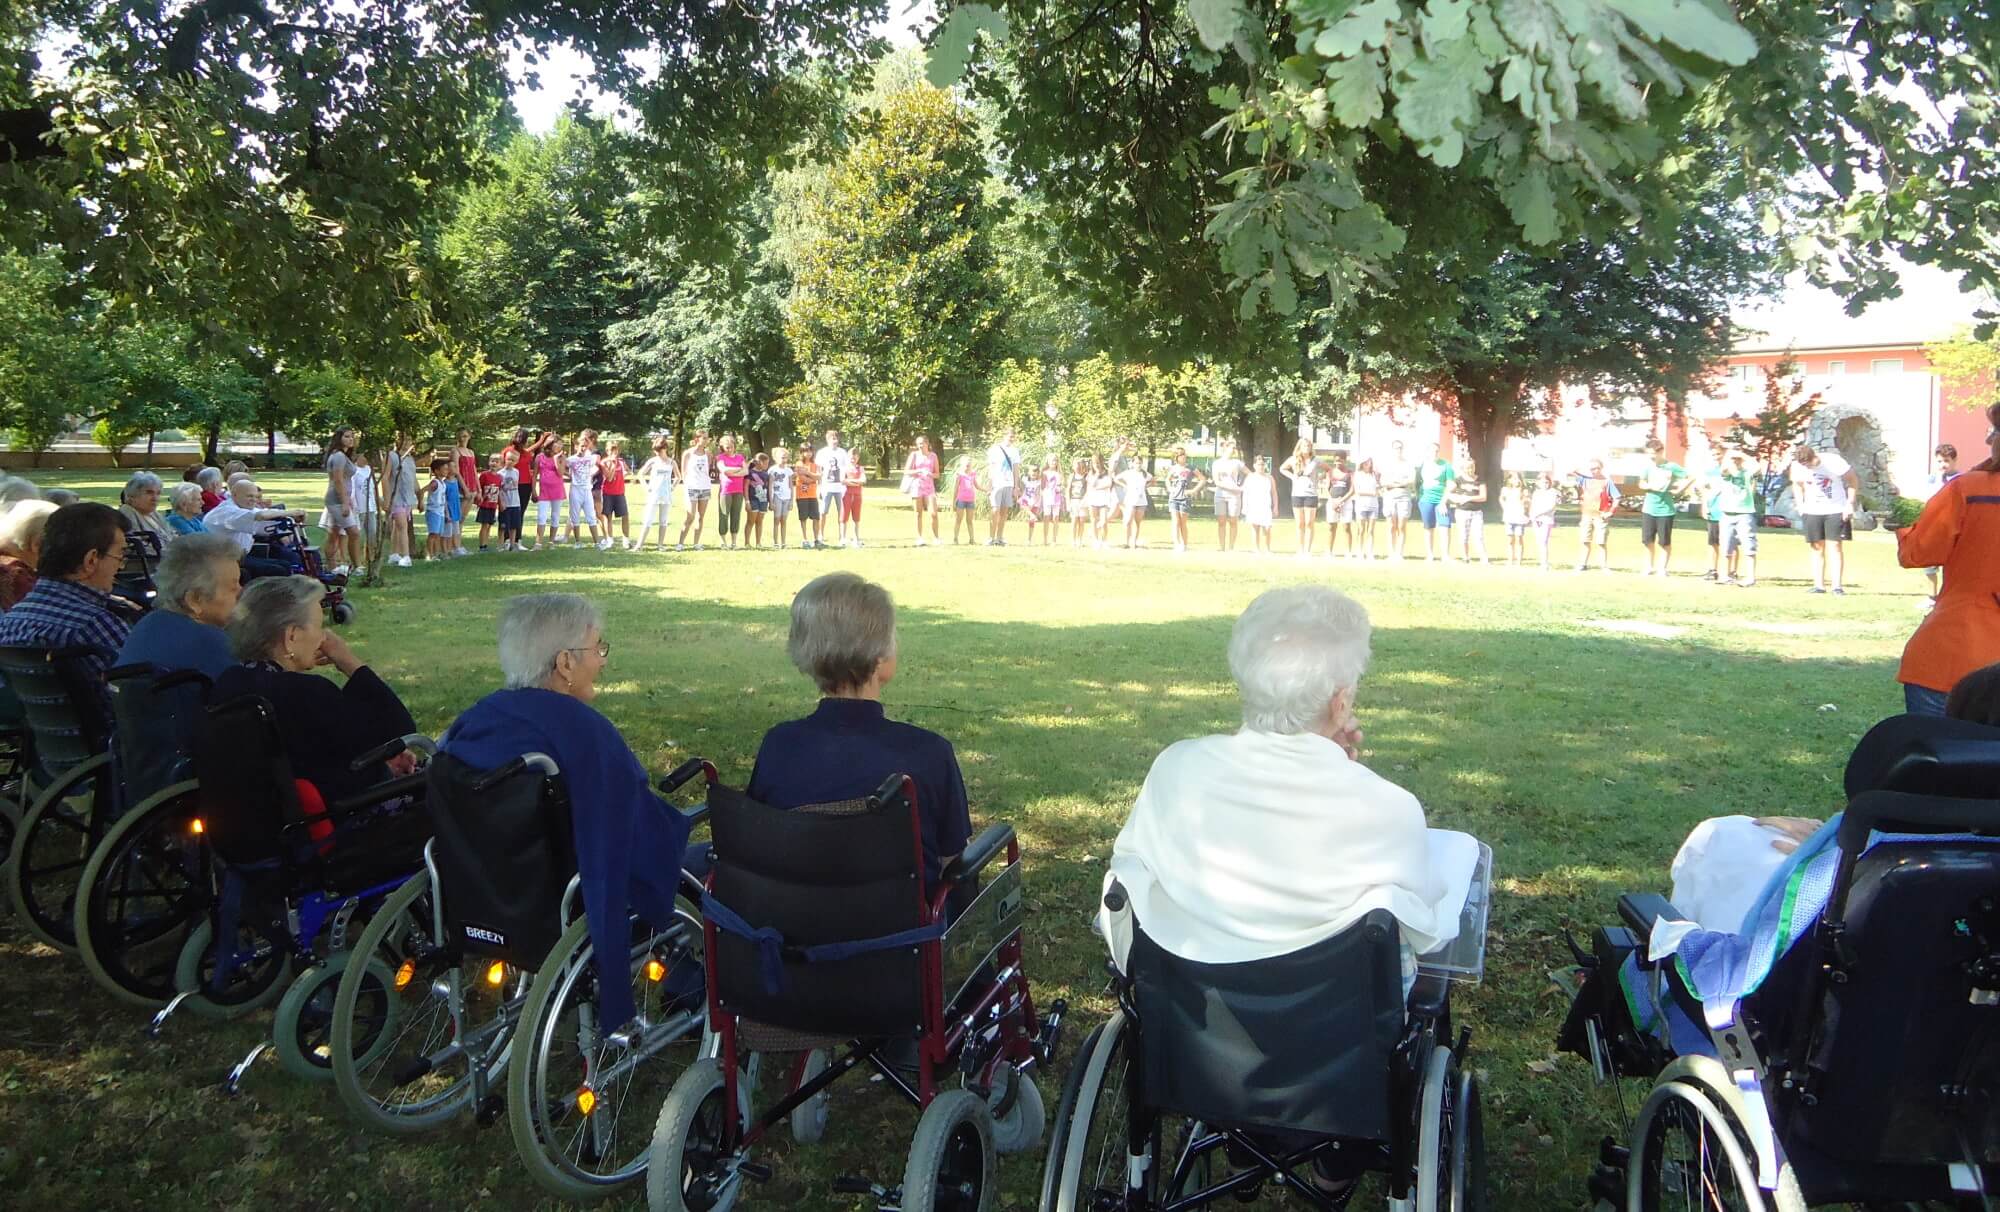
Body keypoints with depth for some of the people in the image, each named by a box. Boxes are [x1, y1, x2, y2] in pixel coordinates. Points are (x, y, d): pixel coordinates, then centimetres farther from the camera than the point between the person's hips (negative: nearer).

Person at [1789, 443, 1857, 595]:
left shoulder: (1834, 461, -17)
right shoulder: (1797, 466, -7)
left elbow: (1853, 481, -5)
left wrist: (1850, 504, -11)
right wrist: (1800, 505, 2)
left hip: (1836, 510, -3)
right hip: (1812, 511, 3)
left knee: (1834, 546, -7)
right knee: (1817, 548, 4)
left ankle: (1837, 586, -8)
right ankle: (1819, 585, 6)